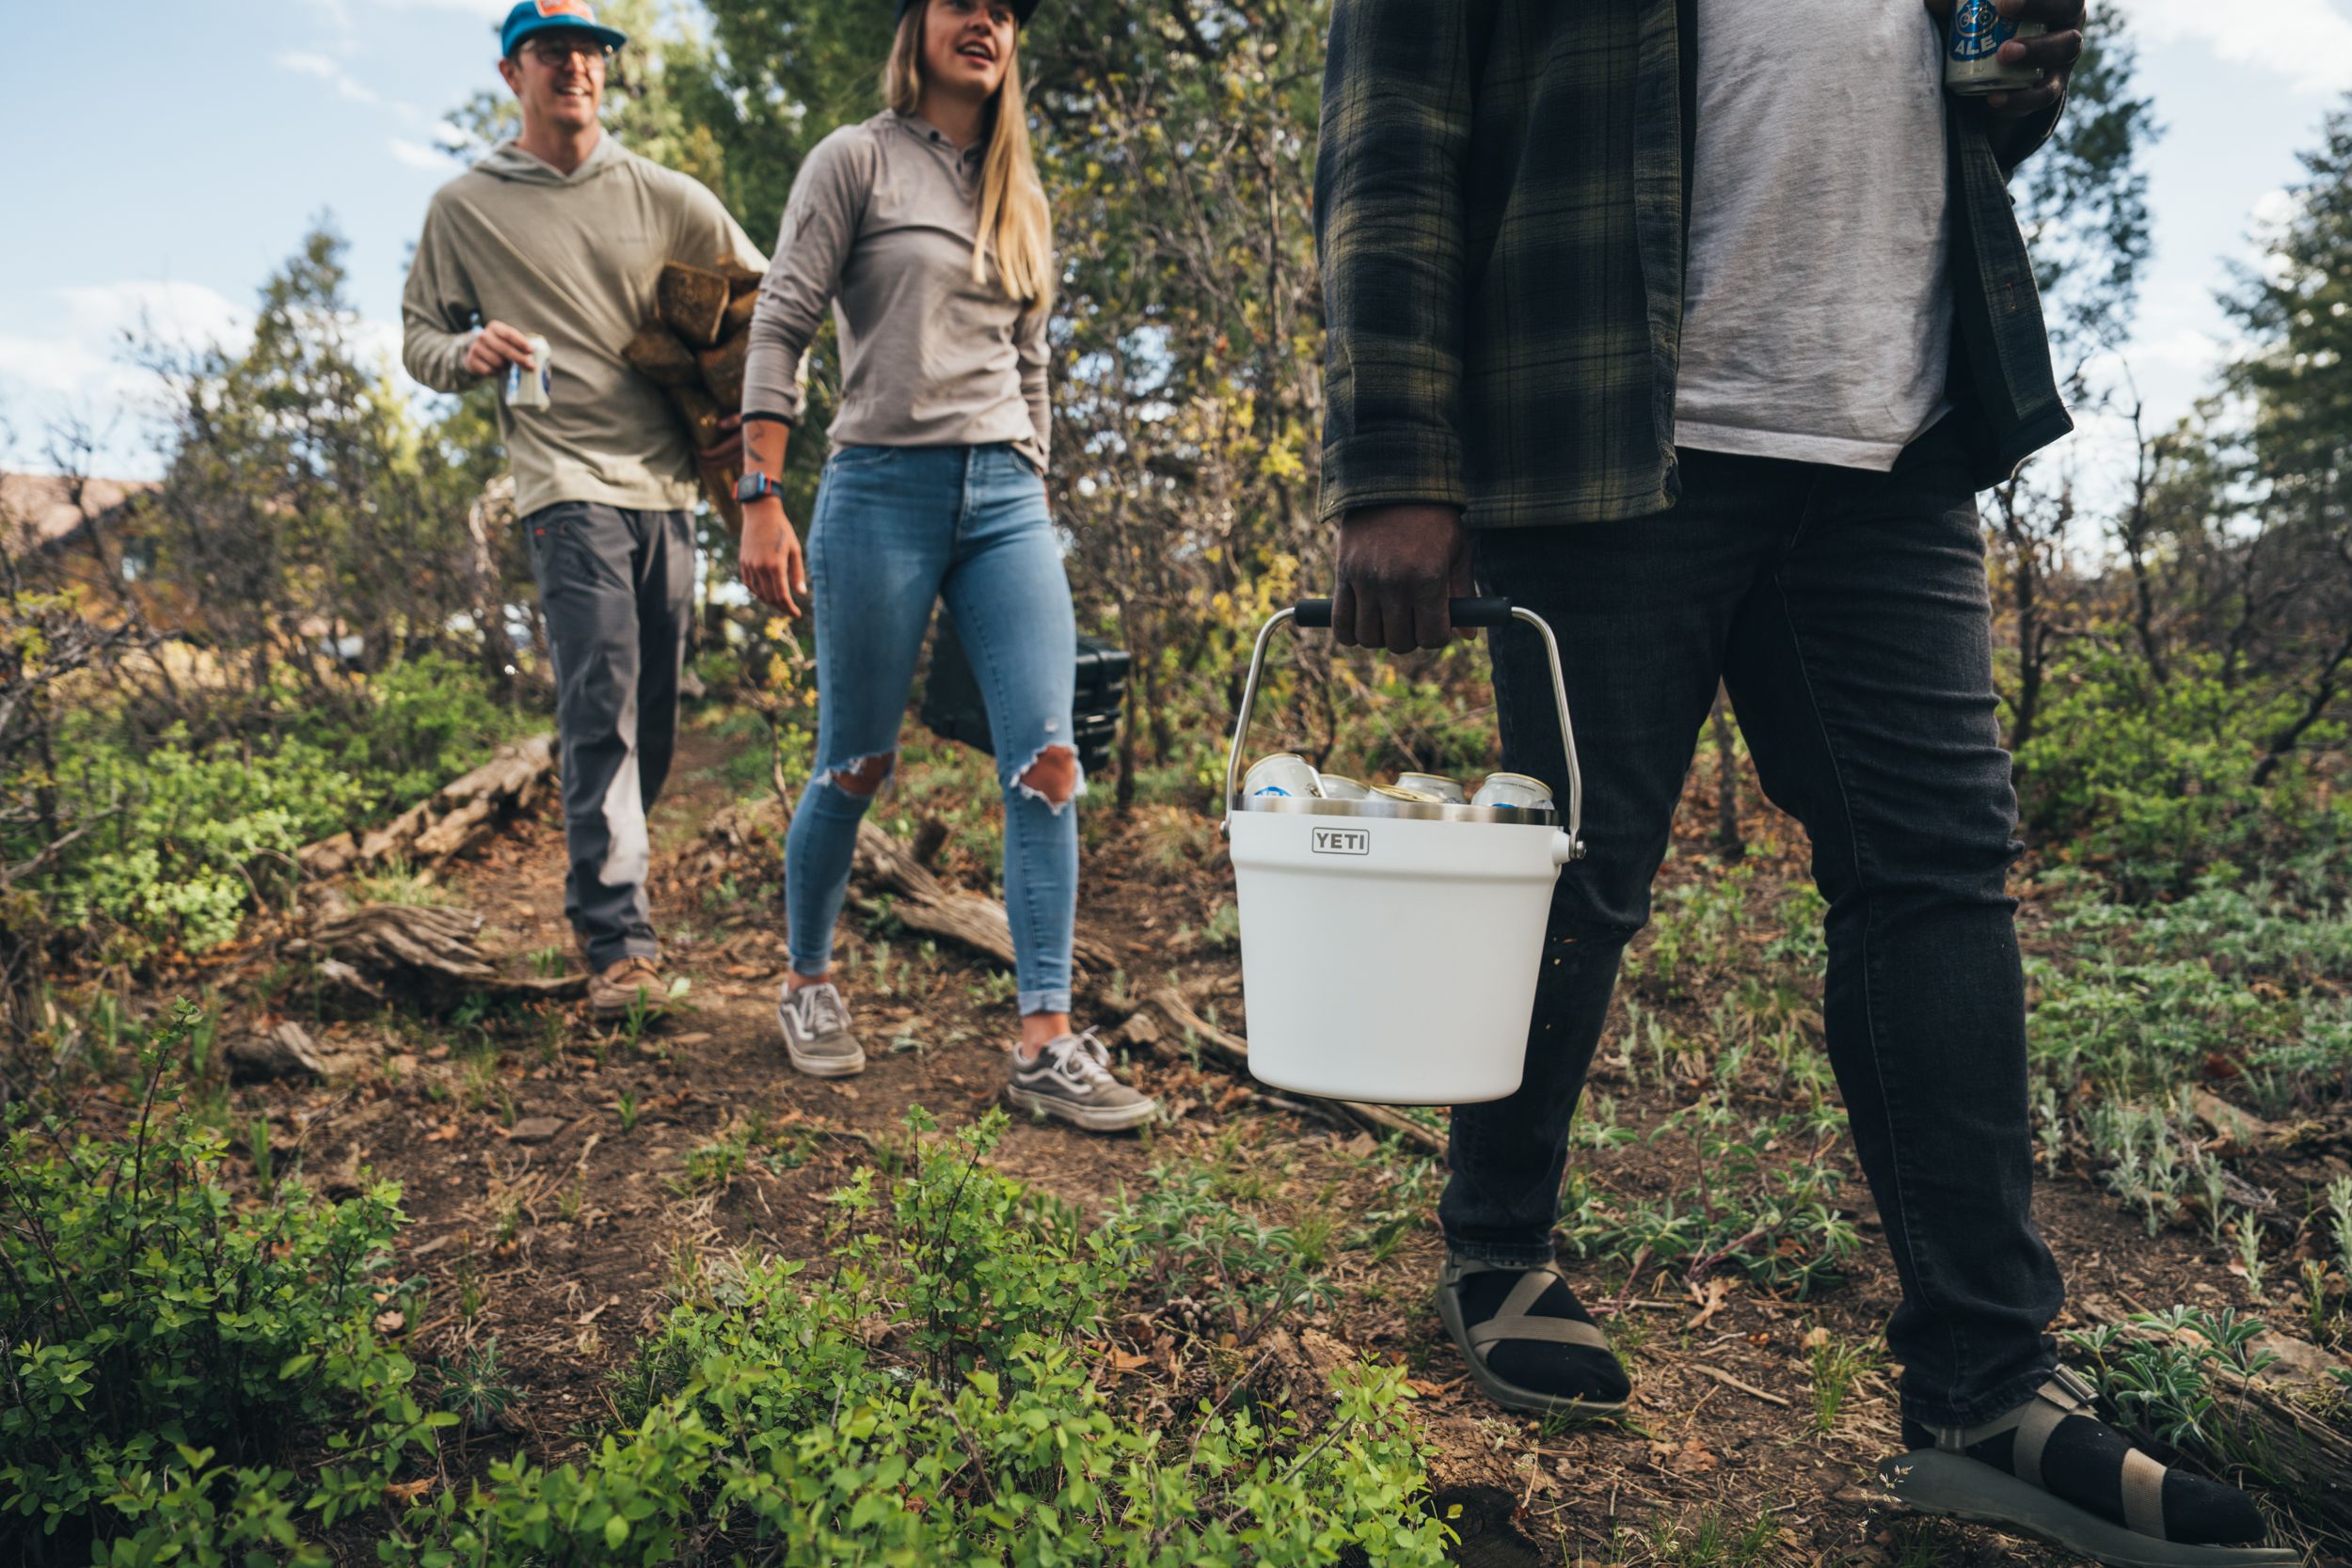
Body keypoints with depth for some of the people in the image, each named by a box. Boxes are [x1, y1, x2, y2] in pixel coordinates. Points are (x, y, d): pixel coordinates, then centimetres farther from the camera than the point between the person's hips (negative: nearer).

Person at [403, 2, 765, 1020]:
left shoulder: (665, 198, 11)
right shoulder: (463, 207, 8)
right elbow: (419, 337, 12)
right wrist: (467, 351, -11)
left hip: (669, 483, 4)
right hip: (567, 484, -3)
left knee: (655, 716, 8)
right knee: (602, 707, -17)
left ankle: (600, 888, 29)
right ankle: (618, 945, -18)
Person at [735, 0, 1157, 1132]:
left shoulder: (1017, 197, 19)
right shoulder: (857, 159, 3)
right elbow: (781, 325, -4)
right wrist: (761, 499, -12)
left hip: (1005, 497, 5)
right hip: (883, 487, -4)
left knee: (1046, 763, -9)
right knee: (855, 767, 3)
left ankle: (1045, 1045, -6)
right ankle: (807, 986, 26)